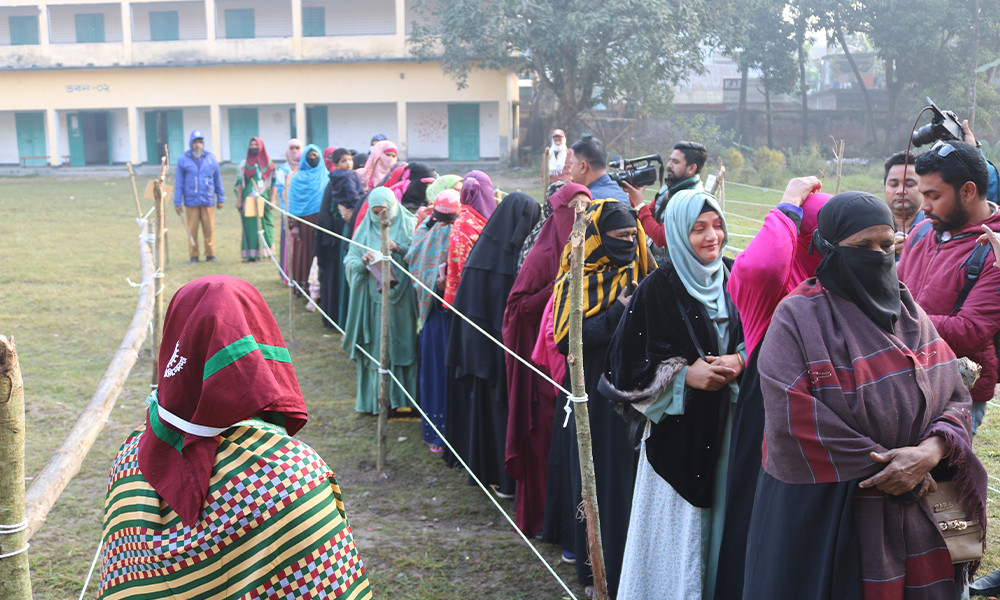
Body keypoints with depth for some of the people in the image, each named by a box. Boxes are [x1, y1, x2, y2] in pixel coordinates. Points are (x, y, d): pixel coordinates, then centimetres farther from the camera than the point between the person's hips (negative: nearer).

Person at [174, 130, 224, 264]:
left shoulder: (211, 158, 9)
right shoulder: (183, 159, 5)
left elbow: (218, 179, 14)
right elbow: (179, 182, 6)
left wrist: (221, 198, 13)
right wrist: (177, 202, 3)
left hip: (208, 201, 1)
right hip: (191, 201, -1)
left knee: (209, 229, 0)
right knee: (192, 229, 1)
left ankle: (210, 254, 10)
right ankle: (193, 256, 9)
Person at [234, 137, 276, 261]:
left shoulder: (268, 163, 9)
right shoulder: (244, 163, 9)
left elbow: (273, 183, 8)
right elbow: (240, 183, 7)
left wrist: (272, 199, 0)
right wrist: (239, 200, 0)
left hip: (264, 199, 1)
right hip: (249, 199, -1)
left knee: (265, 224, -1)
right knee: (250, 225, -5)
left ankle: (266, 251, 8)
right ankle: (251, 254, -4)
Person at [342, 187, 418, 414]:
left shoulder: (409, 225, 4)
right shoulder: (365, 230, 11)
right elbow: (349, 261, 8)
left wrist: (400, 248, -18)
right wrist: (363, 261, -13)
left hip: (402, 297, -2)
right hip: (373, 298, 2)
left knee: (403, 344, -1)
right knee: (375, 348, 1)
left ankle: (403, 396, 8)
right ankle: (375, 399, 8)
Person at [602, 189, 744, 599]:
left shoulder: (734, 276, 4)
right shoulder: (659, 288, -8)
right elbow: (628, 363, -8)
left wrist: (739, 360, -9)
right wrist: (685, 375, -16)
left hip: (726, 423, 4)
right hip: (678, 427, -3)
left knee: (719, 514, 9)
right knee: (679, 523, 3)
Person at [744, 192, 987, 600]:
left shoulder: (909, 313, 7)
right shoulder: (798, 318, -9)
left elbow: (956, 397, 5)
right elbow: (797, 420, -19)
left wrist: (932, 451, -17)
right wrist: (888, 470, -16)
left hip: (914, 510, 5)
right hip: (825, 516, -5)